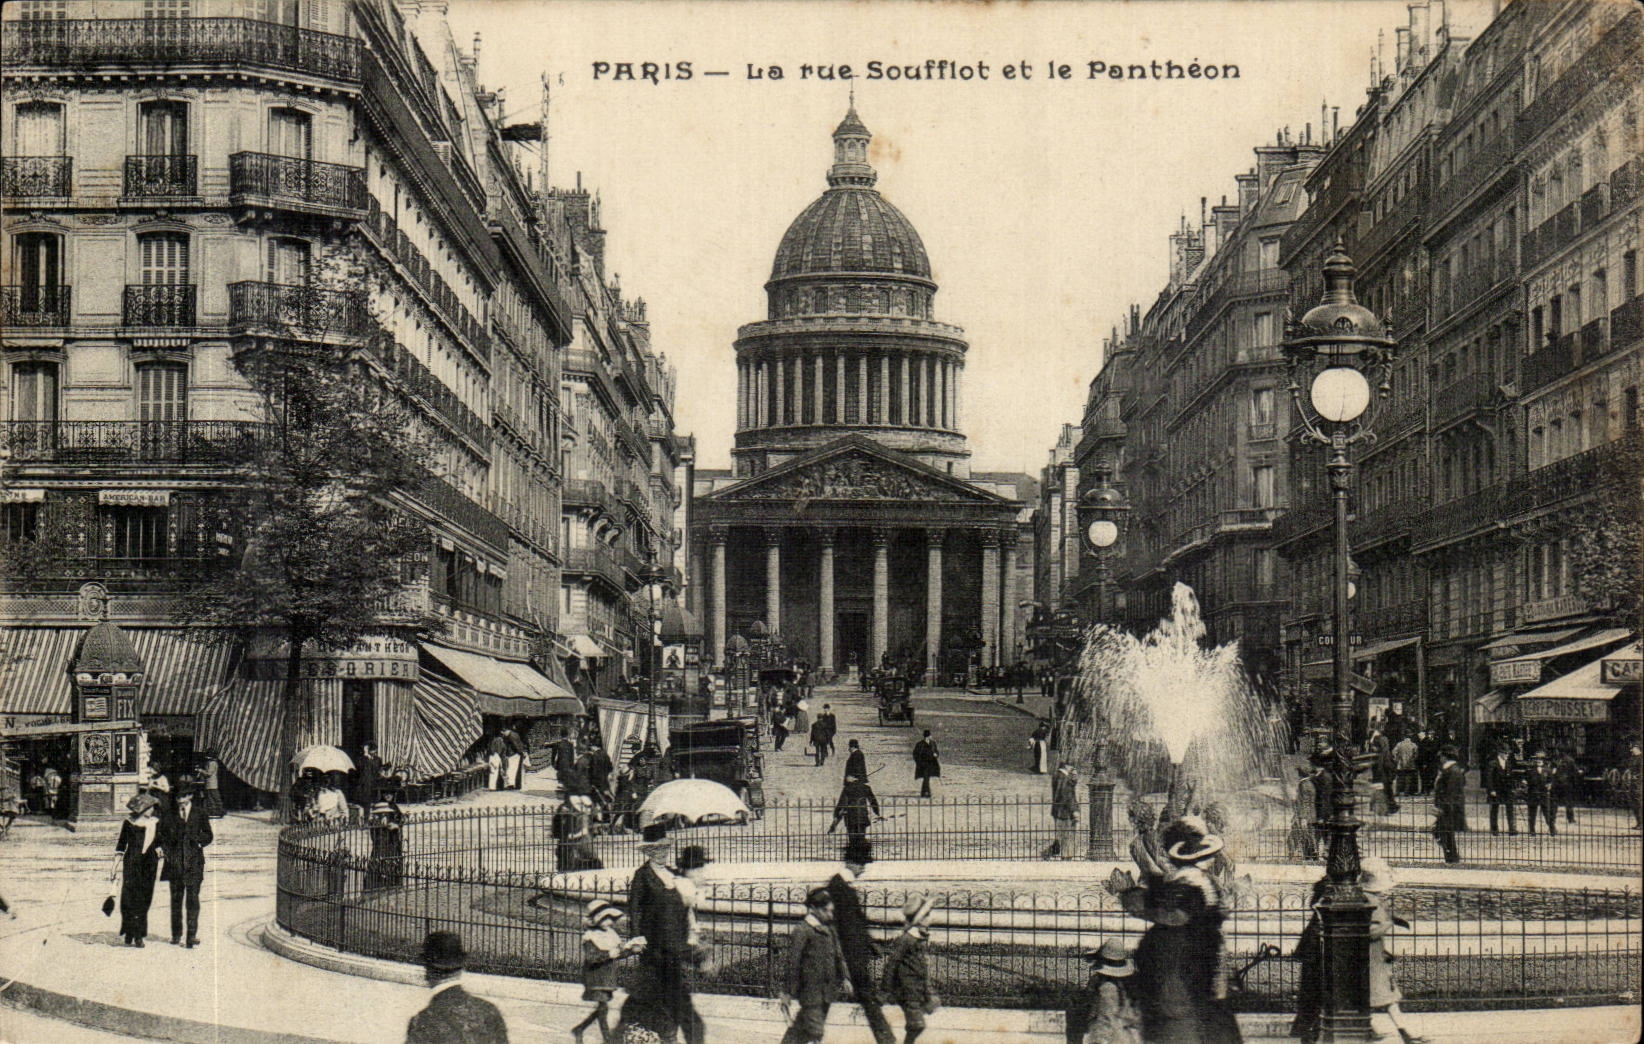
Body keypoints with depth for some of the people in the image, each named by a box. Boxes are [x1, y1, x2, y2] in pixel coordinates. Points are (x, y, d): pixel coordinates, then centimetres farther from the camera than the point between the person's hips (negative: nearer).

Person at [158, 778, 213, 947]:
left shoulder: (199, 813, 5)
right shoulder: (169, 815, 8)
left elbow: (208, 835, 10)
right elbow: (163, 835, 12)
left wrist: (197, 841, -4)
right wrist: (163, 848, -3)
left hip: (194, 859, -2)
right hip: (175, 860, 2)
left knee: (193, 898, -4)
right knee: (176, 898, 7)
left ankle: (193, 935, -2)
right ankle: (176, 934, 17)